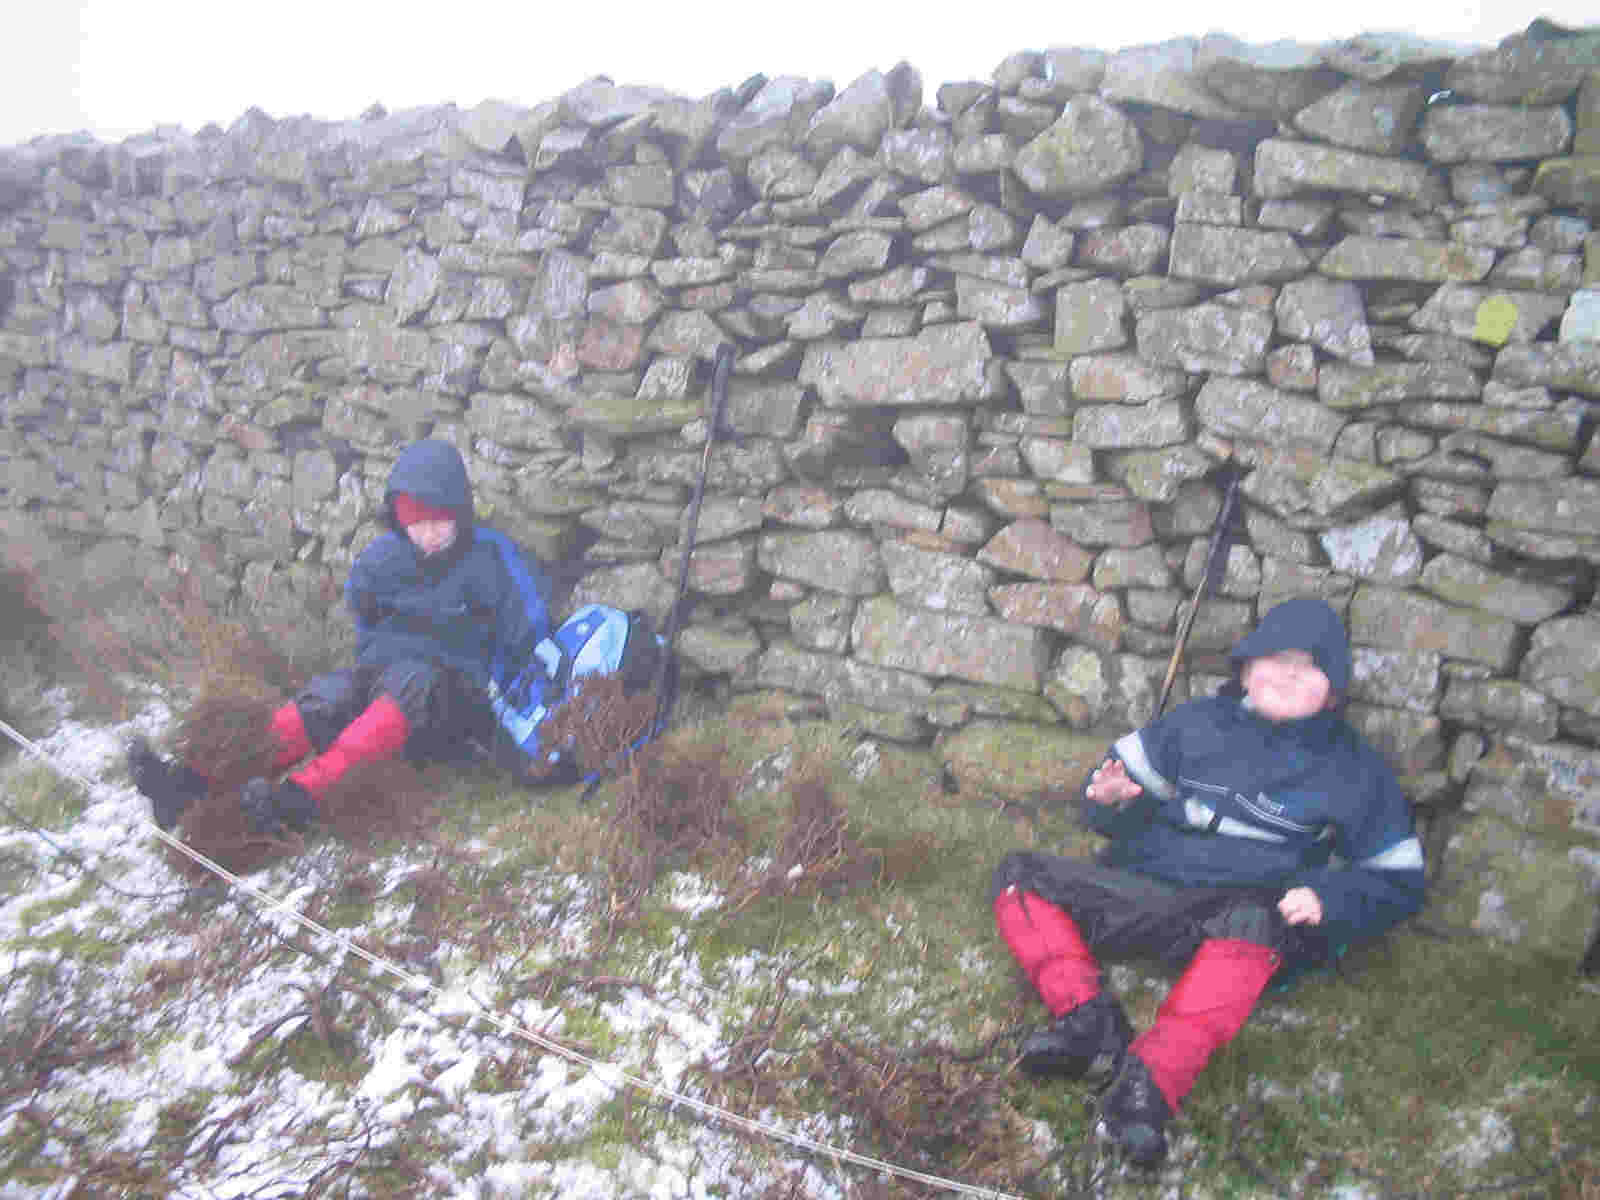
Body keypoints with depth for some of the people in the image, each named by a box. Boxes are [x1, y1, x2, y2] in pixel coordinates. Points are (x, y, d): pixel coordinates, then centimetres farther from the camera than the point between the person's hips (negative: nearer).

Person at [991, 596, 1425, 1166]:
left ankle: (1151, 1080, -47)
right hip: (1138, 890, 3)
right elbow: (1129, 770, 23)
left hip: (1239, 910, -3)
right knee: (1020, 874, -15)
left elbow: (1398, 881, 14)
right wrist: (1109, 800, -3)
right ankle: (1088, 1015, -34)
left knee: (1252, 922, -41)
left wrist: (1327, 899, -6)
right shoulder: (1197, 724, 15)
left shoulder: (1353, 770, 12)